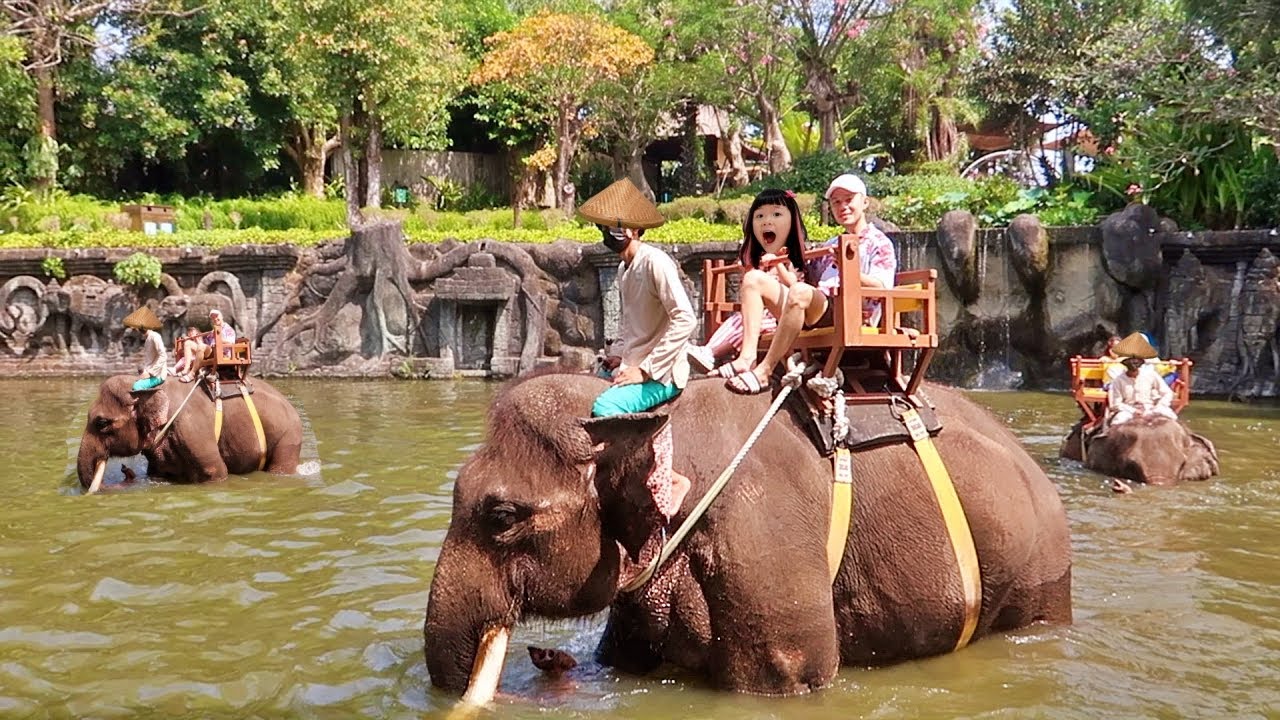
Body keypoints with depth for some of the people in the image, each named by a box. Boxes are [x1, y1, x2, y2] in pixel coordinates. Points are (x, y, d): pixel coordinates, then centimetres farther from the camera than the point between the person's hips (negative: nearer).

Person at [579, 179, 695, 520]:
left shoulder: (655, 262, -15)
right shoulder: (623, 268, 13)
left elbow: (685, 320, -23)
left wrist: (645, 369, -22)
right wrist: (619, 355, 10)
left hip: (660, 374, -10)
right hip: (631, 367, 10)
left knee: (605, 408, -29)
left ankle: (669, 480, -16)